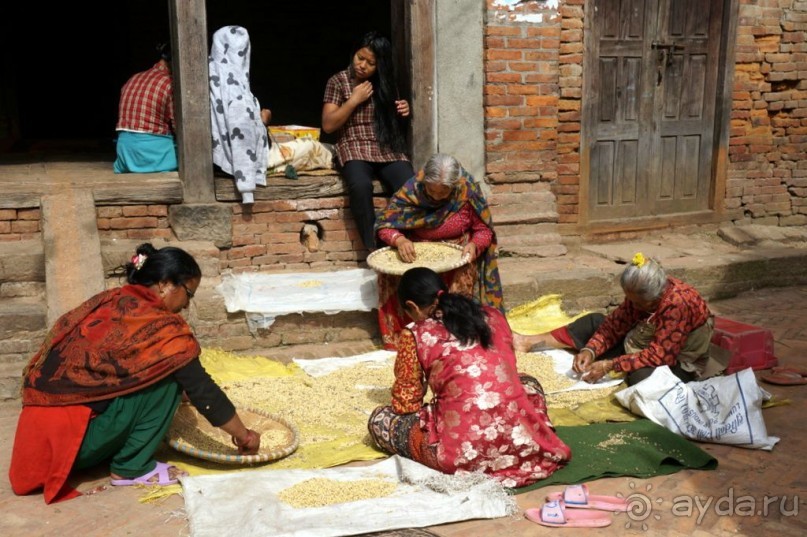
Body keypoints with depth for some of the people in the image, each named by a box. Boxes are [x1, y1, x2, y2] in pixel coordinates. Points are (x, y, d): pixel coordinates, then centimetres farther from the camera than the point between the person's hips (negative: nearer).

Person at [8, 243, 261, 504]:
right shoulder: (163, 327, -11)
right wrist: (243, 435, 6)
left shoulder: (108, 300, 10)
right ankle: (130, 467, 1)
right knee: (167, 376, -5)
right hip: (74, 437, -8)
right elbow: (202, 390, -8)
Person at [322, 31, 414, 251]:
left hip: (388, 148, 3)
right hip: (354, 148, -3)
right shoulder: (338, 82, 4)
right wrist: (354, 100, -8)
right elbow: (328, 125, -2)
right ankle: (373, 248, -31)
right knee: (361, 185, -37)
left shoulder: (386, 83, 14)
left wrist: (403, 112, 1)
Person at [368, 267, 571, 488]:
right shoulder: (493, 316, 14)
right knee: (528, 384, 38)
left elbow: (405, 404, 7)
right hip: (521, 439, 5)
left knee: (379, 420, 19)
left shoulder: (415, 335, 1)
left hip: (463, 452, -5)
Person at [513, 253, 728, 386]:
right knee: (595, 322, 4)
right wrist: (590, 350, -21)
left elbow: (660, 355, -35)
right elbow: (616, 322, -6)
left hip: (676, 362, -7)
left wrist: (611, 365, -35)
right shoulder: (641, 293, -12)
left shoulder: (678, 304, -34)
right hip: (641, 344, 8)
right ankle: (532, 342, 3)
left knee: (642, 376, -41)